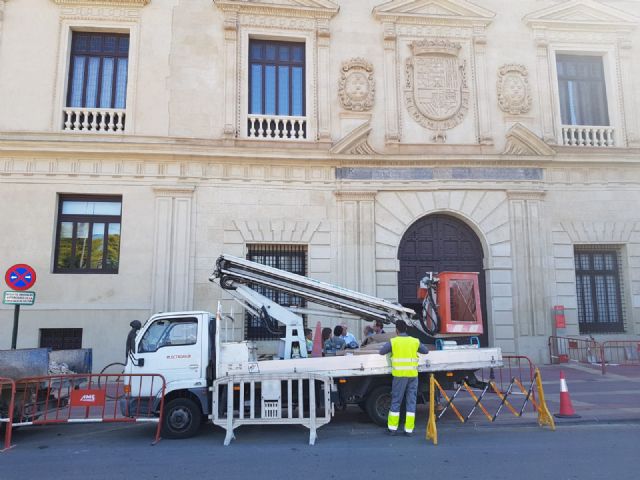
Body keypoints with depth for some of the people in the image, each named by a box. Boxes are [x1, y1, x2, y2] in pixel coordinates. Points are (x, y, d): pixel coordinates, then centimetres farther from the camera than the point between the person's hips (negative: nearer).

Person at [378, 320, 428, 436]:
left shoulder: (393, 341, -4)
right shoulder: (415, 341, 4)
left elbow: (381, 352, 2)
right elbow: (426, 351, 17)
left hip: (400, 375, -2)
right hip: (413, 375, 2)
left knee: (396, 401, 8)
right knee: (411, 401, 9)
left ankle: (392, 428, 13)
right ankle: (409, 429, 11)